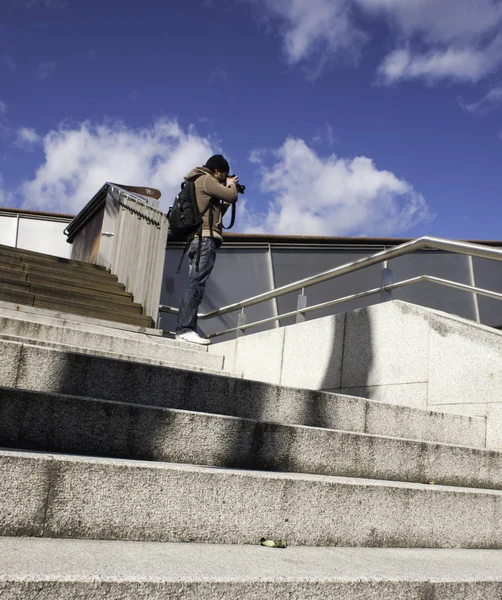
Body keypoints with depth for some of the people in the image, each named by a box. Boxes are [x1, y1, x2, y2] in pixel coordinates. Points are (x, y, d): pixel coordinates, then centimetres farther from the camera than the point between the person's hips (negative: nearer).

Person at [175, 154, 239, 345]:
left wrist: (226, 202, 22)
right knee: (196, 283, -17)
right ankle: (186, 328, -24)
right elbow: (232, 196, -7)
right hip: (205, 238, -10)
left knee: (194, 284, 4)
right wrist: (231, 184, 13)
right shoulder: (206, 180, 0)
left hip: (196, 239, 10)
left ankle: (183, 329, 0)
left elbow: (216, 212, 31)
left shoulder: (198, 183, 30)